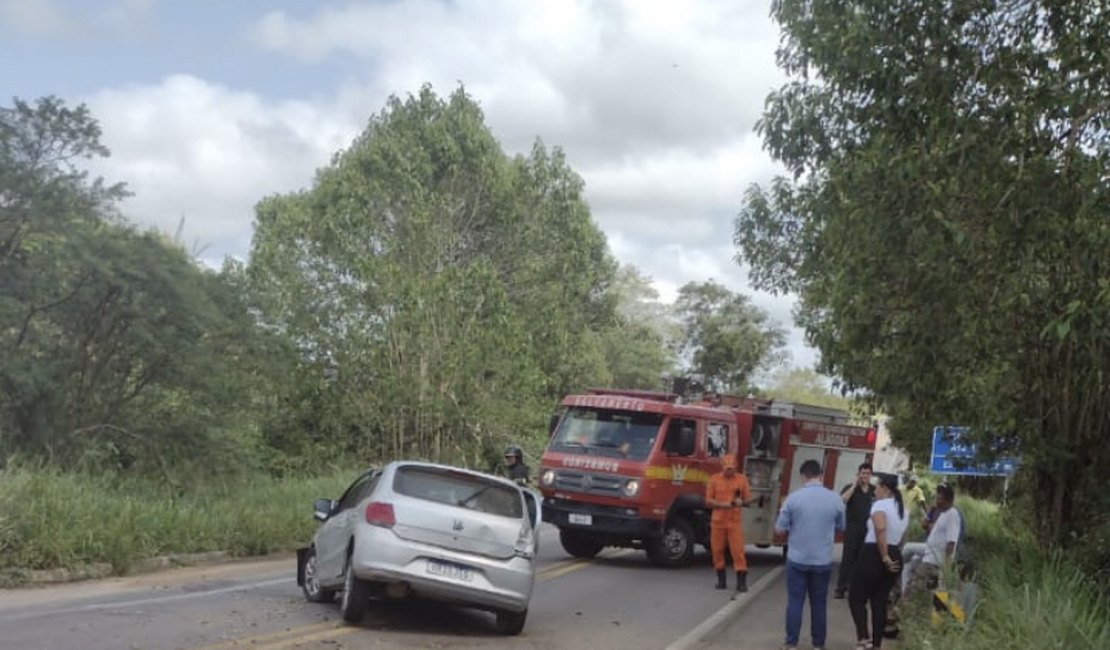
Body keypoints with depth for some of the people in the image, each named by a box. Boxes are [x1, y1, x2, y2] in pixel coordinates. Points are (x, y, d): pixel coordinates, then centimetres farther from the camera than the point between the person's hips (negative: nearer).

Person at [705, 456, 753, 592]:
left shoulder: (742, 479, 3)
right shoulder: (714, 479, 2)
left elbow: (748, 499, 7)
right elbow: (708, 501, 1)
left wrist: (741, 502, -16)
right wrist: (722, 504, -16)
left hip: (735, 521, -1)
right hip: (718, 520, 1)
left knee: (738, 550, -7)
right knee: (717, 550, 5)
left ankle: (741, 581, -6)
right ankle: (721, 579, 18)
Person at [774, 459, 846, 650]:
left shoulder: (794, 497, -11)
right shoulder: (835, 499, -5)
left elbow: (780, 528, -6)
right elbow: (841, 527, 10)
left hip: (797, 559, -1)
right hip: (823, 561, 1)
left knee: (795, 602, 6)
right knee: (819, 604, 11)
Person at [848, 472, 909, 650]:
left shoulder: (880, 505, -12)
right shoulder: (903, 509, 15)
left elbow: (880, 529, -29)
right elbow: (901, 537, 15)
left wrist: (884, 557, -24)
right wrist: (890, 555, 12)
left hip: (873, 555, -8)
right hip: (895, 556, 8)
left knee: (856, 598, 2)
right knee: (880, 601, 12)